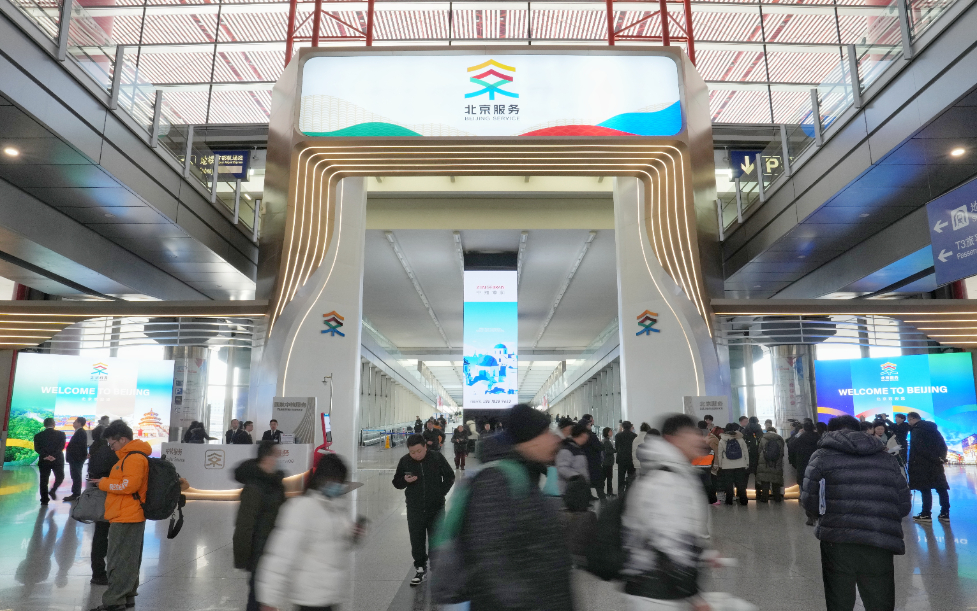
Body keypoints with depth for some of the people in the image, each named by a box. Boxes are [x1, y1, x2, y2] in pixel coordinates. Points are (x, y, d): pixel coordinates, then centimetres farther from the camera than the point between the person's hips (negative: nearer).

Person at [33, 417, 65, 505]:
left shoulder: (38, 436, 4)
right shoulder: (61, 434, -1)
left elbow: (37, 448, -6)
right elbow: (61, 446, -11)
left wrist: (45, 456, -11)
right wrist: (54, 455, -13)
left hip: (44, 461, 1)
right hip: (58, 460, -1)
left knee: (44, 480, 7)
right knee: (60, 477, 18)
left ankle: (44, 500, 6)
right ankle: (53, 490, -3)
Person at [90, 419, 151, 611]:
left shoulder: (134, 458, -16)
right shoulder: (129, 456, 19)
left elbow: (129, 485, -23)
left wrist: (104, 483, -11)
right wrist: (107, 482, 12)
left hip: (126, 518, -11)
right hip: (129, 516, 11)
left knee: (120, 561, -5)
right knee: (128, 560, 16)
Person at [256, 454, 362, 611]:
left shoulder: (338, 507, 6)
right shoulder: (302, 507, -18)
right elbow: (282, 553, -22)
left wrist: (352, 536, -2)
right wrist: (271, 598, -22)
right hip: (313, 596, -8)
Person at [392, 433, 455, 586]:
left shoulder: (437, 458, -10)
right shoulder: (404, 461, -6)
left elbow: (449, 476, 5)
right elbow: (396, 482, 5)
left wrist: (441, 493, -5)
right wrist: (405, 480, -17)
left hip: (436, 508, -2)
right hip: (414, 509, 2)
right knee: (417, 540, 10)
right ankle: (420, 568, 27)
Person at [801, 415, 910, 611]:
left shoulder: (823, 455, 6)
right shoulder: (887, 458, 15)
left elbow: (809, 501, 0)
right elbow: (904, 506, 13)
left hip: (838, 543, -2)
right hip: (879, 545, 3)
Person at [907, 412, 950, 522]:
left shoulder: (916, 430, -9)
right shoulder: (932, 428, 14)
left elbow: (920, 448, -18)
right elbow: (943, 445, 13)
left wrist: (936, 459, -13)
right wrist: (941, 457, 7)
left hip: (923, 465, -8)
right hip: (936, 463, 8)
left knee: (925, 489, -5)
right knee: (941, 488, 9)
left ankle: (926, 514, -2)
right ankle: (945, 514, 10)